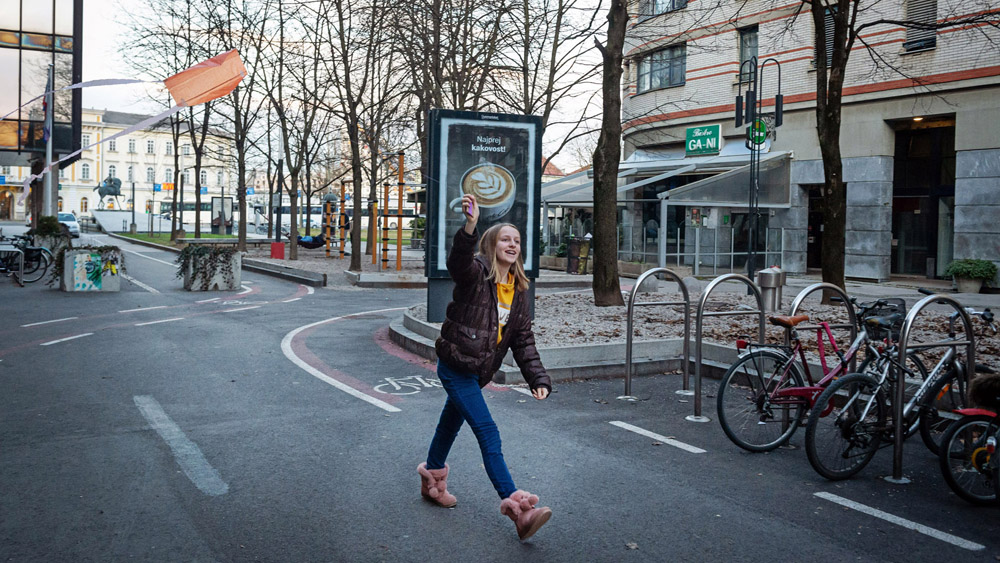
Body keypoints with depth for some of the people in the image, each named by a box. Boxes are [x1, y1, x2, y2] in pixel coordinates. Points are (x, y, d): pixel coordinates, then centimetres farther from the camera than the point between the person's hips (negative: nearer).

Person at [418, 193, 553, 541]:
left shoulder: (518, 290, 6)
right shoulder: (475, 274, -15)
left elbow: (523, 339, 8)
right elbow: (458, 261, -40)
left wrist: (538, 379, 1)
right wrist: (470, 226, -57)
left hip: (478, 372, 7)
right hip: (455, 367, -7)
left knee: (451, 423, 24)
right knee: (488, 435, -12)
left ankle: (433, 481, 45)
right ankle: (516, 509, -13)